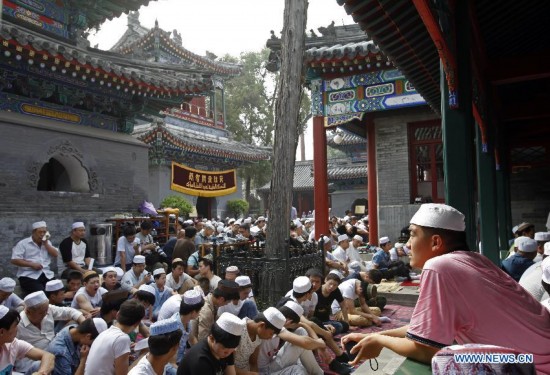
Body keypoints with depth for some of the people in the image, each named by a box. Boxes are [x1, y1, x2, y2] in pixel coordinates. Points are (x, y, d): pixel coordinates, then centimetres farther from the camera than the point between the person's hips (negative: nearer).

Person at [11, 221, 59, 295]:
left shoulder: (47, 243, 18)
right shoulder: (23, 243, 2)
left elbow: (55, 255, 7)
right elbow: (14, 260, -6)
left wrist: (46, 243, 0)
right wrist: (32, 264, -13)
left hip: (47, 275, 5)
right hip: (29, 276, -5)